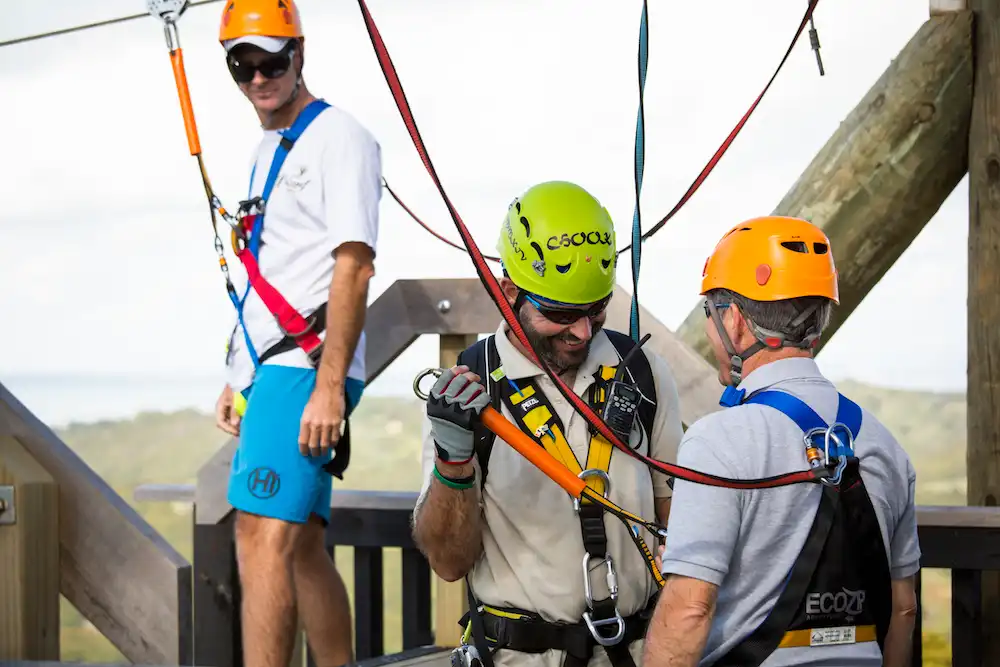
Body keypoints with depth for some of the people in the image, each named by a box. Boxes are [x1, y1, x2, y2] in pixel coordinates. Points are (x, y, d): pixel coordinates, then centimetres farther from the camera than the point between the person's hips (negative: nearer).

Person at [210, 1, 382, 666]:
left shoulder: (340, 136, -7)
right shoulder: (268, 152, 21)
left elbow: (354, 267, -16)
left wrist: (328, 386, -22)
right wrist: (238, 380, 22)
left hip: (307, 370, -10)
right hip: (270, 370, 10)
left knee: (263, 537, -18)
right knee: (301, 546, 12)